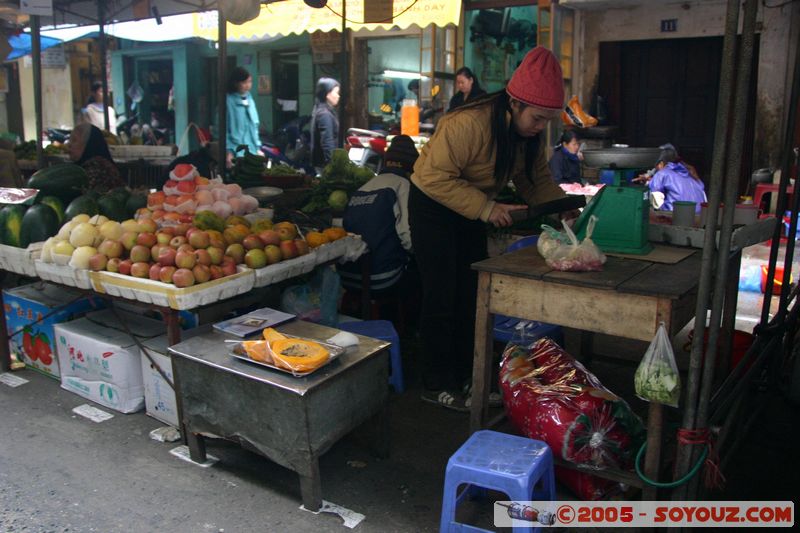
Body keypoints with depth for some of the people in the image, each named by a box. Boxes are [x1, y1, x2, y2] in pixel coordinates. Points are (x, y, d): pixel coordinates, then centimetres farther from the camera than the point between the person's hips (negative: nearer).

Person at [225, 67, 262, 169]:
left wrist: (258, 148, 17)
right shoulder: (228, 101, -7)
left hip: (252, 151, 7)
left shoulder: (250, 100, 15)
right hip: (236, 153, -7)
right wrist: (228, 151, -15)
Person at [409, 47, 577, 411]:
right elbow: (437, 177, -31)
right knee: (443, 297, -5)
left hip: (472, 210, 8)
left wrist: (563, 208, -14)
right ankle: (437, 384, 8)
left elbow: (536, 179, 2)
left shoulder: (528, 131, -7)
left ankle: (466, 375, 24)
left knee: (473, 292, 11)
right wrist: (485, 208, -35)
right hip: (432, 205, -8)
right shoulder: (468, 124, -32)